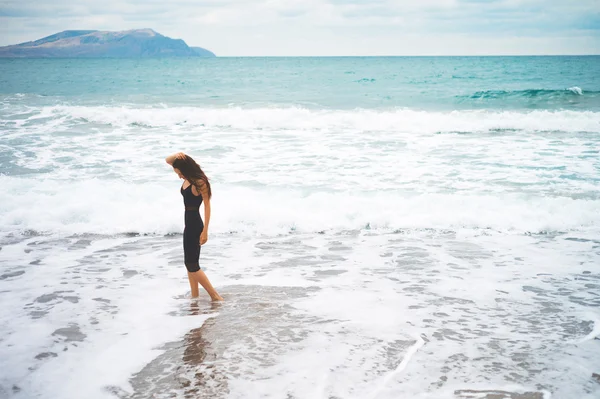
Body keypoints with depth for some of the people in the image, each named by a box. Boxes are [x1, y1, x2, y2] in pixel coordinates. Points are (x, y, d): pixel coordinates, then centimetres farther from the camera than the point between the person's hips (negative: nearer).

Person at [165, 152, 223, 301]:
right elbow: (168, 160, 13)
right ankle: (194, 297, 20)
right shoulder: (187, 179, 5)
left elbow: (207, 206, -18)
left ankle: (215, 296, -3)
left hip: (195, 225, -9)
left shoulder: (199, 182, -18)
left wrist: (205, 231, -21)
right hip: (189, 224, 9)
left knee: (192, 264, -6)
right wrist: (177, 155, -10)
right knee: (190, 263, 13)